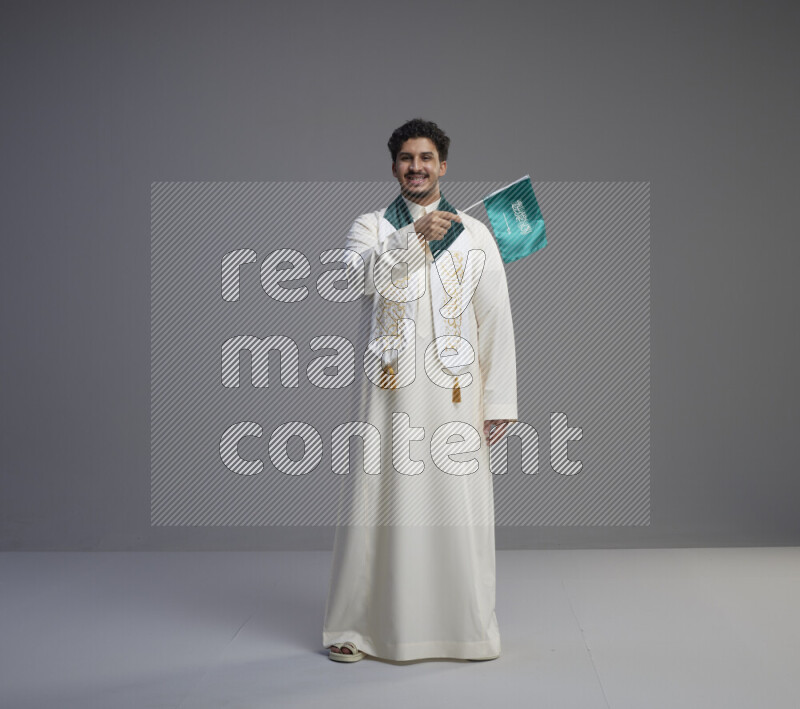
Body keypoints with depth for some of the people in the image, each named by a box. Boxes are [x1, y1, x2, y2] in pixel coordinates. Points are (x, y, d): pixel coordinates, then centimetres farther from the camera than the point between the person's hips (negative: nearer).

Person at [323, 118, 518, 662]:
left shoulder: (475, 235, 10)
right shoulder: (371, 227, 9)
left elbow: (496, 321, 5)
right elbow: (361, 276, -14)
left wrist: (499, 401, -1)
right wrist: (414, 236, -27)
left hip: (455, 394, 1)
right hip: (391, 392, 0)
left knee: (460, 508, 2)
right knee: (381, 502, 2)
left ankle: (469, 628, 16)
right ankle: (356, 626, 15)